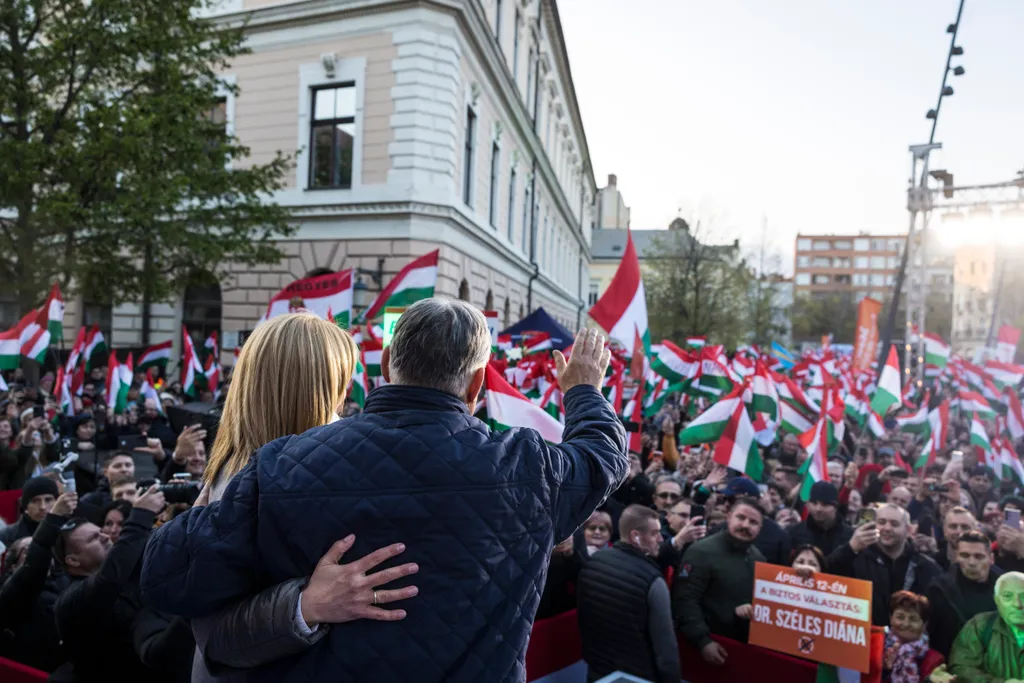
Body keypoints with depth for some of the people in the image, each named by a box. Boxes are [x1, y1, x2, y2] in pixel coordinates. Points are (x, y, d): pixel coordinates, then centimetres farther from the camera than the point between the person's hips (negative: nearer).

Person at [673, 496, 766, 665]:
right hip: (709, 644, -6)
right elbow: (685, 600, -19)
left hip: (742, 644, 6)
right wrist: (703, 641, -23)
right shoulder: (702, 551, -15)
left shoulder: (758, 558, 9)